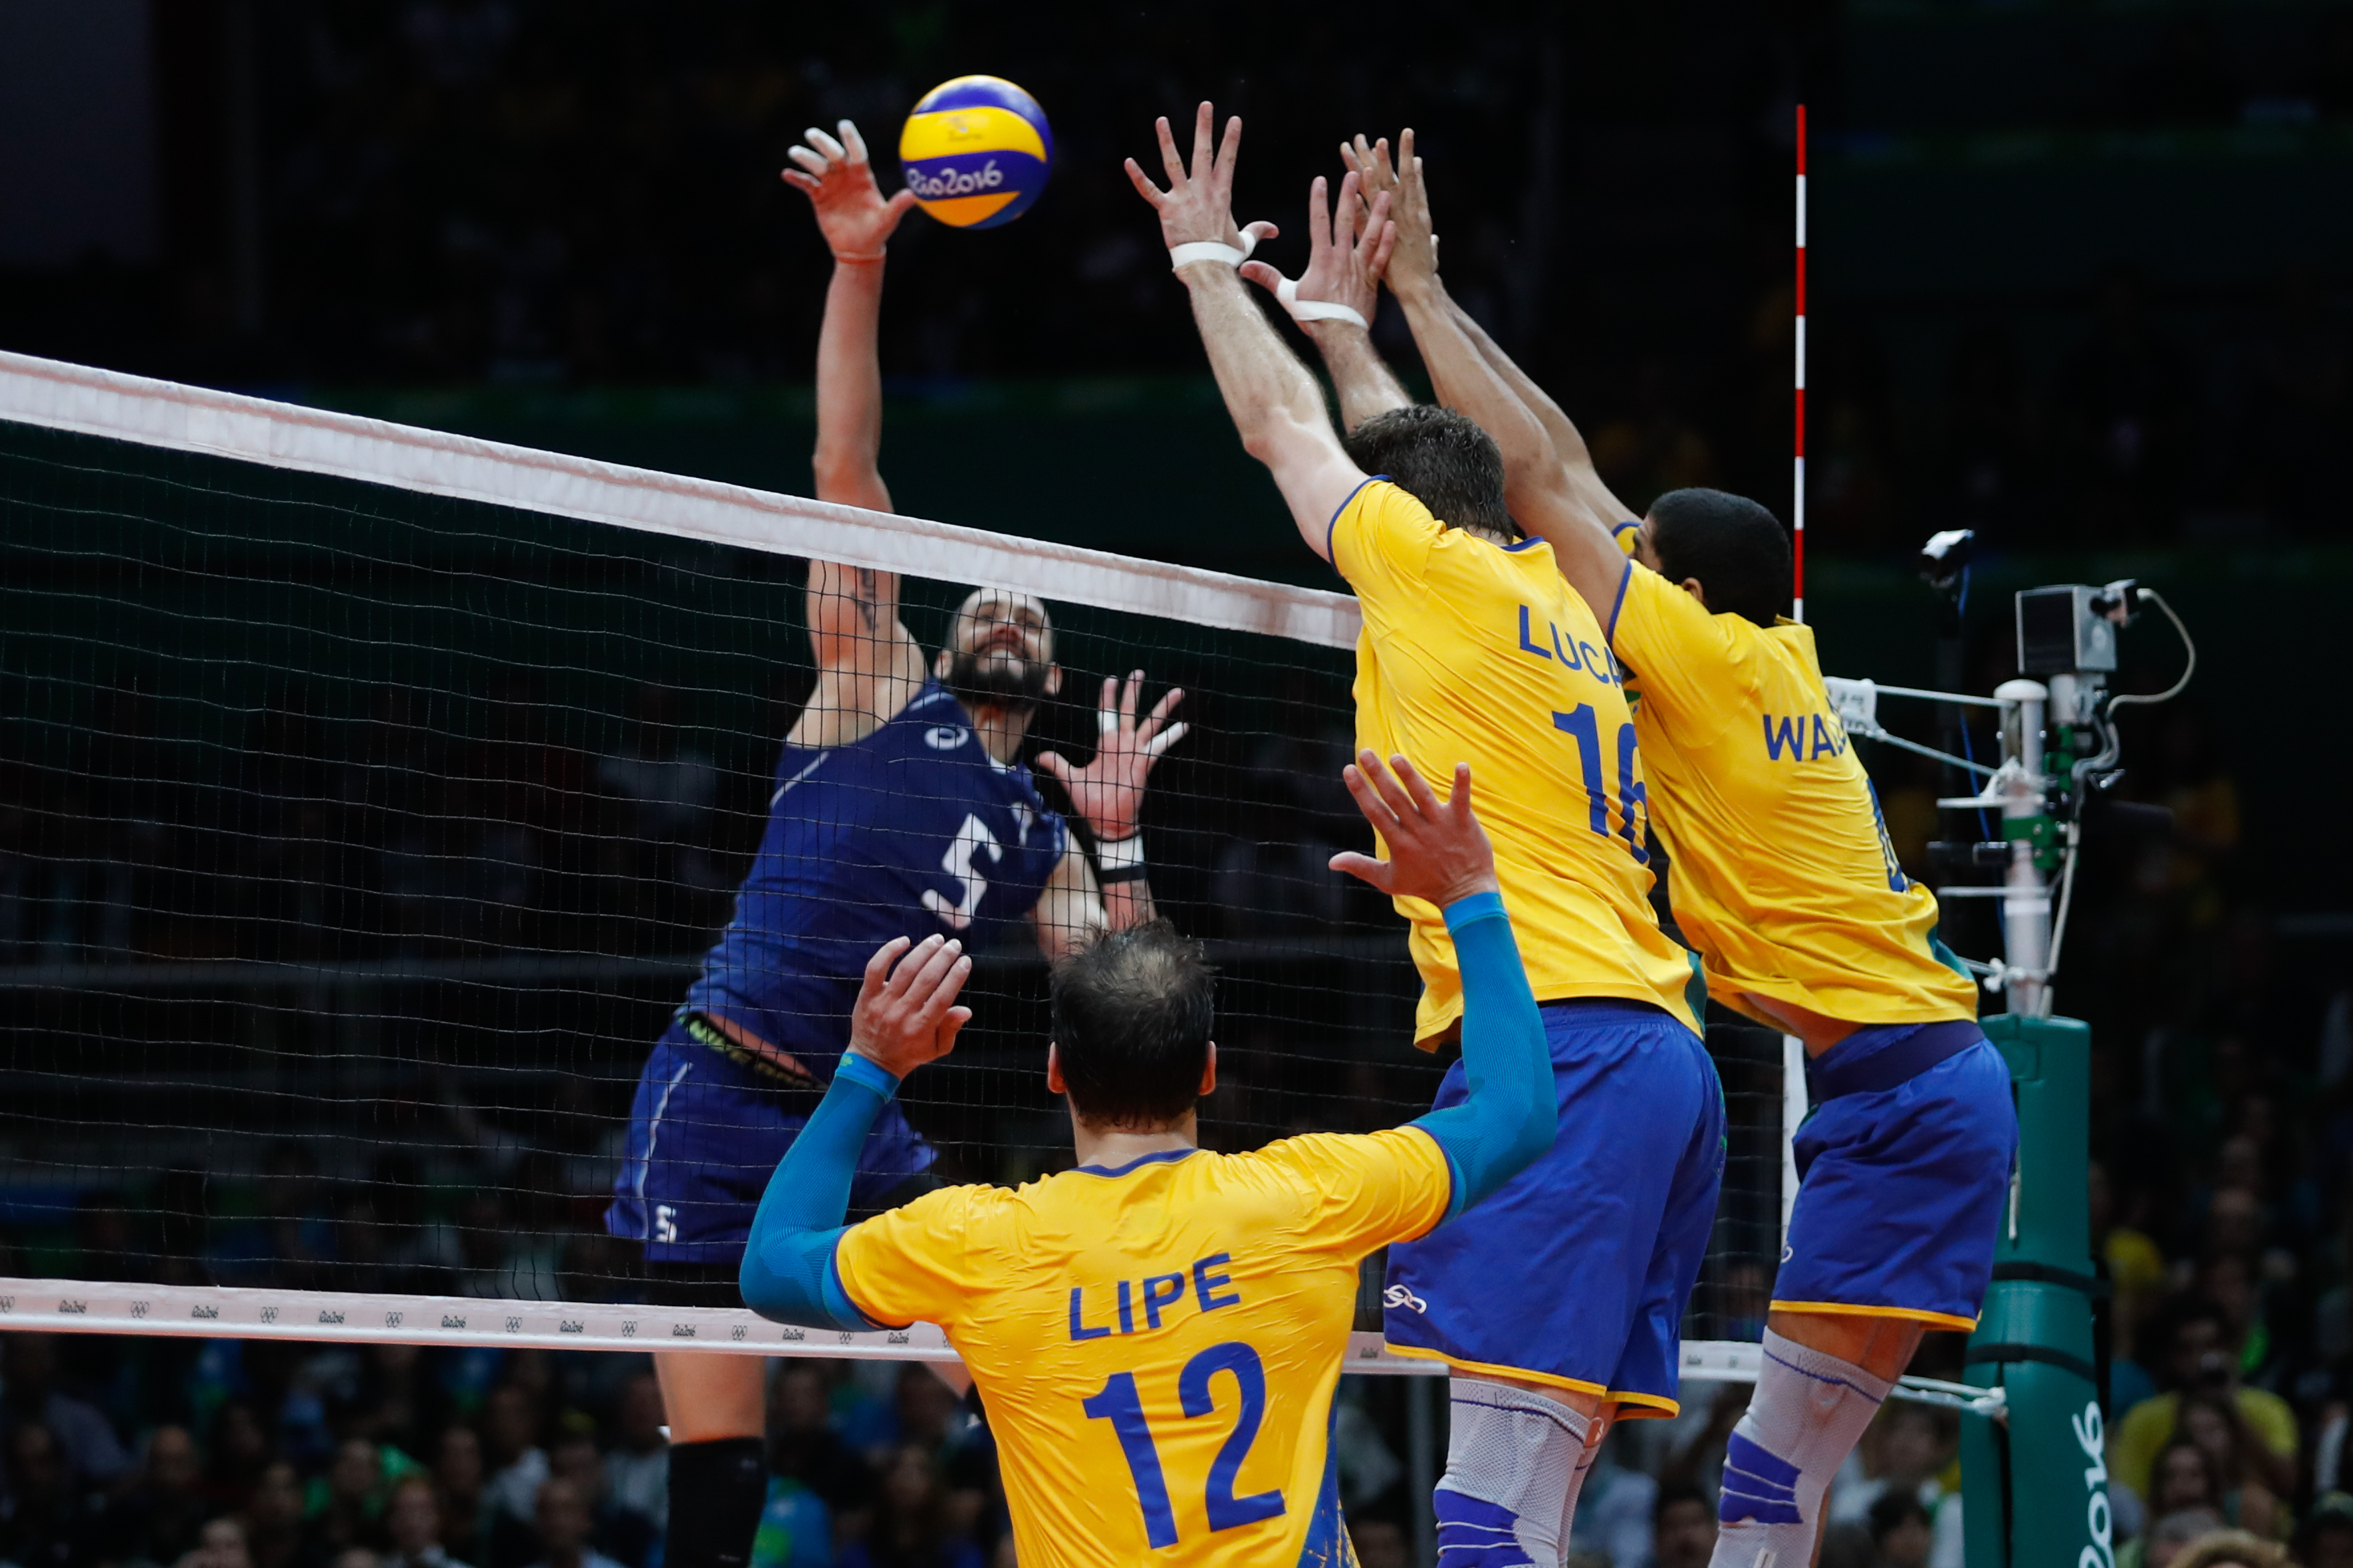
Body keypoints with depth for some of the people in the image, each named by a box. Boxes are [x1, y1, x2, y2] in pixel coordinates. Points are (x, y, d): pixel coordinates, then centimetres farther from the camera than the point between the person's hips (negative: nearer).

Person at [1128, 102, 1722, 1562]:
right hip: (1663, 1053, 8)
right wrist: (1340, 313, 54)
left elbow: (1284, 428, 17)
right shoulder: (1555, 603, 23)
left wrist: (1210, 259, 31)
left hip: (1557, 1040, -8)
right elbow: (1409, 455, 42)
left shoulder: (1439, 569, 2)